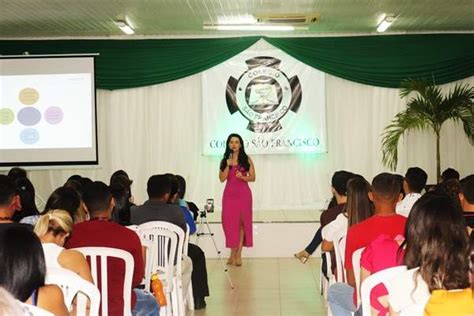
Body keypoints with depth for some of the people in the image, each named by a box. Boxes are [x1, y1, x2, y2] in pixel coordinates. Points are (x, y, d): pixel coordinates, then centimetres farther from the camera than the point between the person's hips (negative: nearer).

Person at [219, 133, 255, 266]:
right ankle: (233, 253, 10)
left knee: (242, 222, -2)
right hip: (229, 194, 2)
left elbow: (252, 177, 2)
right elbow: (222, 178, 0)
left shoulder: (246, 159, 3)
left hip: (243, 193, -2)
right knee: (230, 222, 0)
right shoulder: (224, 160, 8)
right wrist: (228, 165, -11)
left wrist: (242, 177, -16)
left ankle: (238, 254, 3)